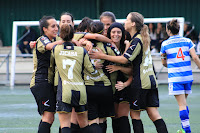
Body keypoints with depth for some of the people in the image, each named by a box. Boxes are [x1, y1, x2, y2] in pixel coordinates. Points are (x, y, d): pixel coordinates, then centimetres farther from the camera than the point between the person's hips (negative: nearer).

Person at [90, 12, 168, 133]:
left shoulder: (137, 41, -13)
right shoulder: (143, 38, 15)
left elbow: (124, 59, -20)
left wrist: (103, 56, -18)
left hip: (140, 83, -8)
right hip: (151, 80, 8)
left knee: (135, 114, 1)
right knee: (154, 115, 4)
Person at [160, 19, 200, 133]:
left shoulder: (165, 44, -2)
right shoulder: (187, 41, 3)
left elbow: (164, 62, 10)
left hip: (175, 77, -3)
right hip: (188, 76, 3)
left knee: (182, 104, -5)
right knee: (184, 103, 17)